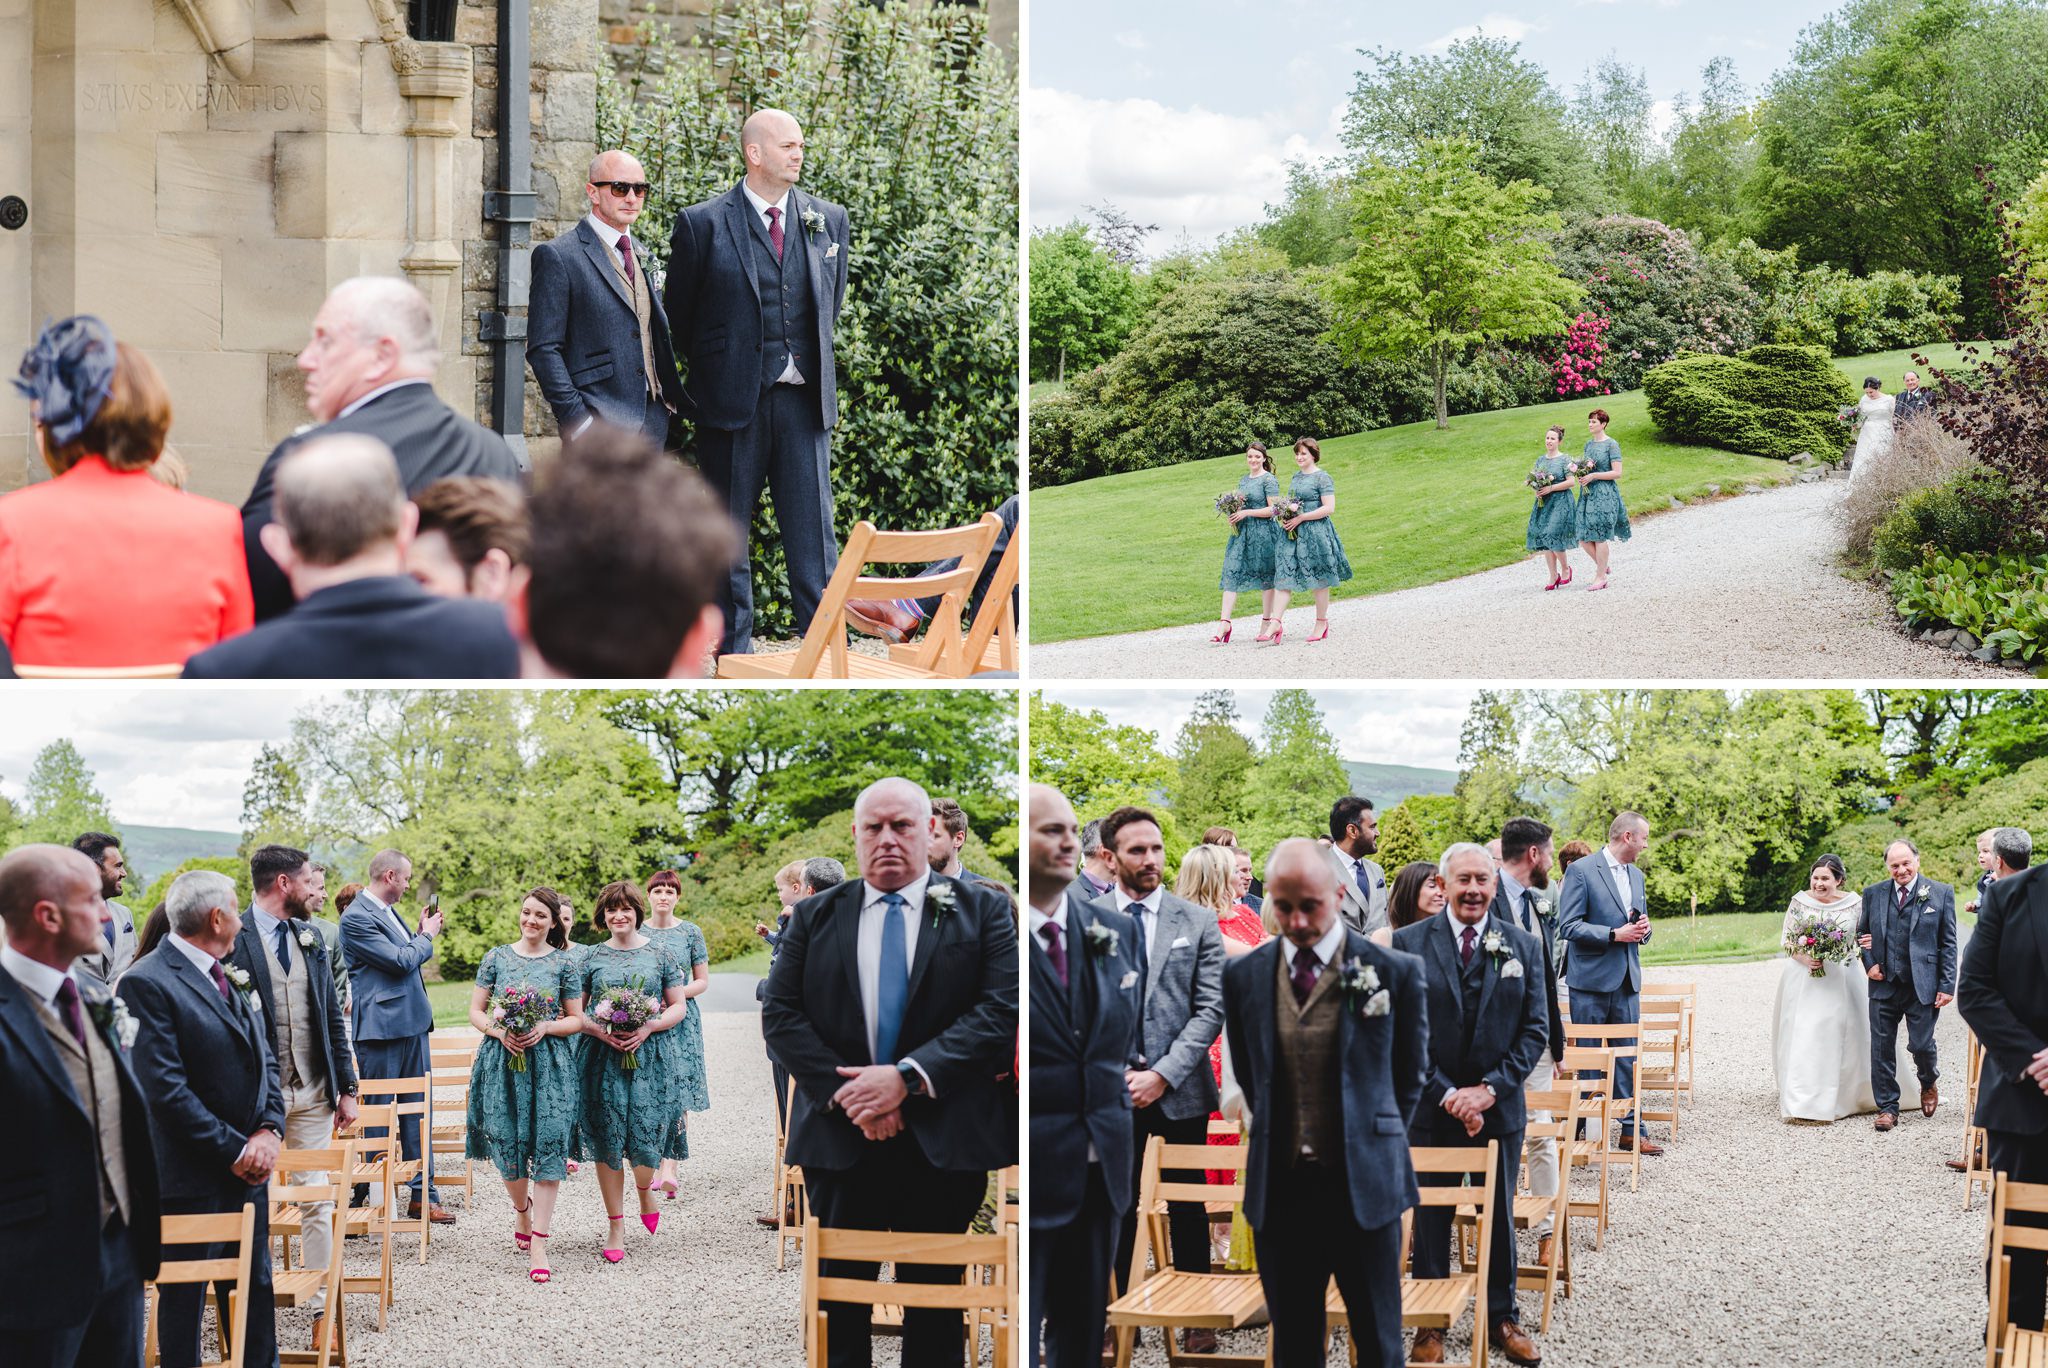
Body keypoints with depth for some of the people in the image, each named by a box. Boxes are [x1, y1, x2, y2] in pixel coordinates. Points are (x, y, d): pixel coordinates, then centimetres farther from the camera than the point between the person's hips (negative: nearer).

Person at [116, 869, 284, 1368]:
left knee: (255, 1289, 14)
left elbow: (262, 1060, 13)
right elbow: (165, 1089, -20)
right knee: (184, 1297, 5)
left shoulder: (230, 977, 12)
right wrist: (234, 1150, -17)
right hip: (192, 1177, -8)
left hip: (247, 1170, 8)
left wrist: (269, 1131, -4)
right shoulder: (147, 983, -15)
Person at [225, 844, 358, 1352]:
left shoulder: (311, 939, 12)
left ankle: (321, 1309, 11)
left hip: (312, 1091, 5)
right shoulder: (233, 939, -8)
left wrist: (347, 1087, 11)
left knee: (318, 1203, 6)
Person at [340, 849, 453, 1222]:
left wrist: (422, 931, 11)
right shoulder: (356, 918, -15)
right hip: (381, 1028, -9)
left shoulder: (388, 912, 14)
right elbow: (400, 961, -19)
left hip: (411, 1023, 9)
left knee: (418, 1113, 11)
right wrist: (427, 936, -3)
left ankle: (423, 1195, 16)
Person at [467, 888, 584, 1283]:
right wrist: (499, 1031, -12)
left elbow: (576, 1019, 5)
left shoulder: (565, 963, 4)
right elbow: (476, 1011, 7)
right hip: (502, 1059, 1)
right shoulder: (497, 957, 7)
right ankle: (523, 1214, 33)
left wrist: (545, 1028, -13)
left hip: (549, 1063, -1)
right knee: (506, 1144, 3)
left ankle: (538, 1243, -7)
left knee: (547, 1146, -9)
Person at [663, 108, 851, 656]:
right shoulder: (703, 223, -3)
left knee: (813, 534, -1)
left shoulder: (828, 220, 8)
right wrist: (715, 369, 11)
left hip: (803, 400, 2)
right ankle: (734, 655, 15)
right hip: (731, 401, -2)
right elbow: (679, 314, 7)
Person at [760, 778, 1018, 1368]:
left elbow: (1001, 1009, -7)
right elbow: (780, 1015, 2)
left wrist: (909, 1076, -18)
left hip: (943, 1140, -1)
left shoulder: (982, 911, 4)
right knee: (838, 1294, 7)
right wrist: (846, 1094, -12)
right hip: (839, 1140, 2)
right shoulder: (814, 916, 10)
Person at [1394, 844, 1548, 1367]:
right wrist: (1447, 1095, -14)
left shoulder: (1524, 946, 3)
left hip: (1499, 1107, 2)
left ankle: (1502, 1317, 25)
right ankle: (1430, 1324, 18)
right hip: (1430, 1107, -1)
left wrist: (1490, 1088, -12)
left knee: (1500, 1216, 12)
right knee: (1430, 1217, 7)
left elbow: (1536, 1029, 0)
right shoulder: (1409, 944, -4)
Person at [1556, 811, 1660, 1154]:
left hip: (1627, 980, 6)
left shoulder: (1636, 875, 15)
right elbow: (1568, 926, -14)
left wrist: (1643, 929, 0)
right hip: (1591, 980, -6)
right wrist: (1615, 935, -19)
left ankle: (1632, 1130, 11)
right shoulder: (1581, 871, -9)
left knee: (1628, 1060, 7)